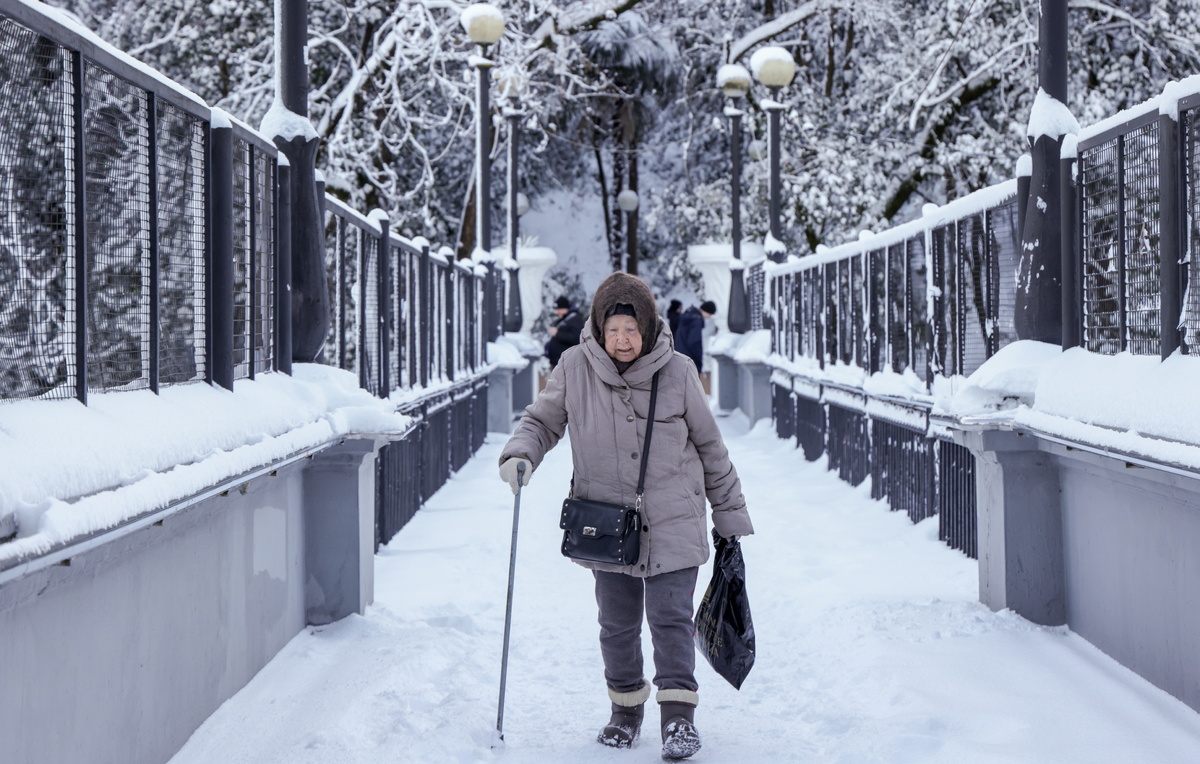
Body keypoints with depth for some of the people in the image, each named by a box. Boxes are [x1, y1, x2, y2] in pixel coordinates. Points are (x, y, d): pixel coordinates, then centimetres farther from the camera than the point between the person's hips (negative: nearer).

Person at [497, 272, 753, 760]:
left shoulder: (676, 372, -8)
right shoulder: (575, 368, -7)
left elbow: (710, 446, 3)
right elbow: (544, 421, 8)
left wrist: (731, 516, 7)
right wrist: (520, 455, -15)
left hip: (672, 523, -2)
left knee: (670, 617, -8)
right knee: (617, 624, 12)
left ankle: (678, 715, 3)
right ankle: (625, 708, 30)